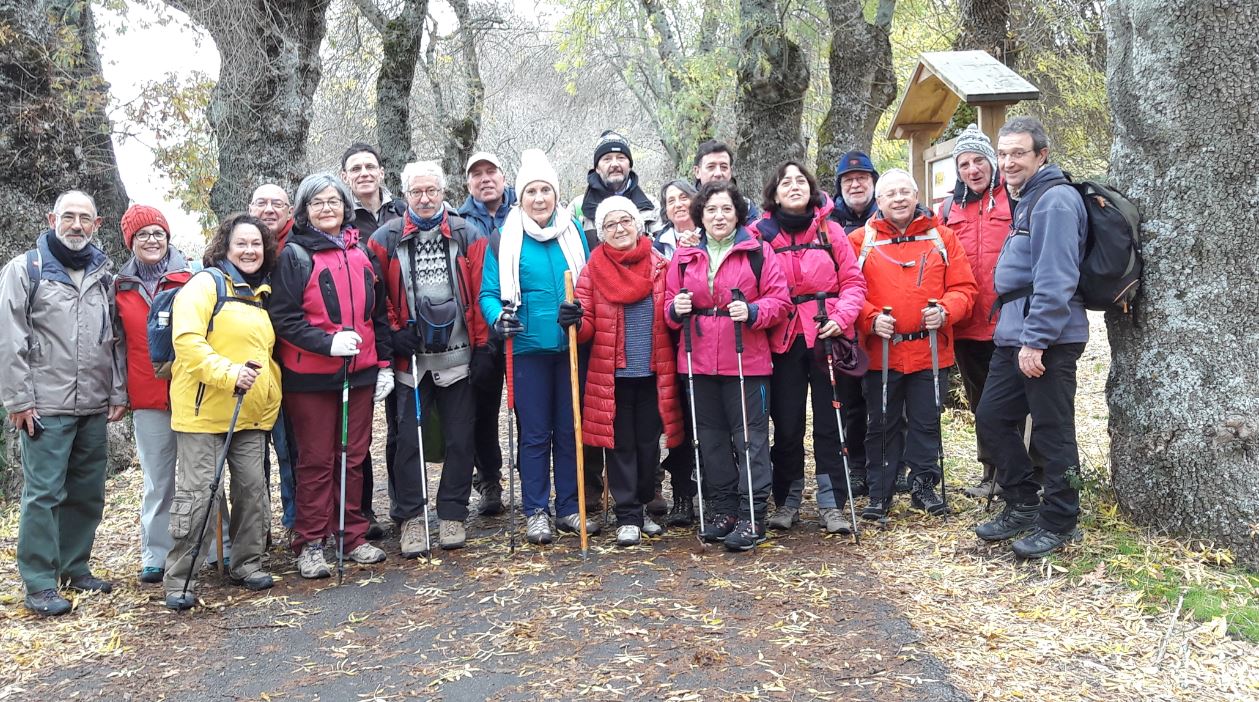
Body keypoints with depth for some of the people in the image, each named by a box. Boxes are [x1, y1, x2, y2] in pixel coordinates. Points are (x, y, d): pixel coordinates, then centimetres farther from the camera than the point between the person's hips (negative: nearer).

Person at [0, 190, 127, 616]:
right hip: (46, 406, -5)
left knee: (88, 492, 11)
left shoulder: (104, 276, 14)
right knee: (44, 493, -4)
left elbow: (116, 338, 15)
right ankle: (40, 585, 3)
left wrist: (119, 393, 8)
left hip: (94, 407, 5)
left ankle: (74, 567, 25)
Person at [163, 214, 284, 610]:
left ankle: (248, 563, 23)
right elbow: (187, 341, -18)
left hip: (250, 414, 7)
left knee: (252, 488, 8)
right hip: (204, 410, -7)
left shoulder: (261, 294, 17)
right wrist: (228, 373, -26)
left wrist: (272, 397, 14)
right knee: (197, 492, -4)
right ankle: (179, 579, 6)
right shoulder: (206, 283, -5)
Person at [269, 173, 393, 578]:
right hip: (311, 377, -4)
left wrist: (384, 362, 11)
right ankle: (310, 545, 11)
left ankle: (353, 536, 22)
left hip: (360, 373, 4)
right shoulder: (294, 256, -4)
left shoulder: (362, 253, 11)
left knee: (354, 457, 10)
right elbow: (283, 317, -10)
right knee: (317, 461, 2)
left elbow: (379, 312, 15)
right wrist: (328, 342, -21)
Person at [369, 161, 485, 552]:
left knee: (460, 438, 5)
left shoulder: (466, 235, 5)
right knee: (408, 437, 1)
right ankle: (410, 518, 12)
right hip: (410, 358, 0)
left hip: (457, 355, 1)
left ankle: (452, 514, 18)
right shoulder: (386, 239, 3)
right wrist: (394, 332, -5)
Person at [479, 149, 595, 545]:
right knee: (534, 433, 4)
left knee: (569, 430, 9)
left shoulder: (574, 231, 7)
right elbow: (489, 293, -1)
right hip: (528, 348, -2)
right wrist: (499, 317, -21)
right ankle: (536, 511, 15)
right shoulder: (506, 238, 0)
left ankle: (569, 508, 20)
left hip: (570, 346, 2)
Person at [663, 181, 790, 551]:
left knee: (750, 437, -1)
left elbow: (779, 301, -3)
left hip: (746, 362, -4)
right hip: (699, 362, 4)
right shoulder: (684, 256, 10)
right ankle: (723, 509, 24)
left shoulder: (758, 252, 0)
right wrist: (676, 309, -9)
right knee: (712, 438, 12)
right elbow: (670, 303, 13)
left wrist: (753, 312, -20)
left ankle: (752, 516, 6)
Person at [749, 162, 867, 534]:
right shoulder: (760, 233, 1)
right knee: (787, 425, 6)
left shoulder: (830, 230, 4)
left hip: (827, 337, 1)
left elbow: (853, 281, 3)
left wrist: (842, 316, -11)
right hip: (783, 341, 0)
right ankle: (787, 502, 19)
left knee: (829, 421, 5)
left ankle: (831, 504, 13)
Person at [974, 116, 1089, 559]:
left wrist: (1036, 339, -23)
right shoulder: (1024, 200, 18)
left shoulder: (1054, 201, -13)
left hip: (1046, 339, -10)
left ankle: (1059, 523, 13)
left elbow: (1055, 279, -21)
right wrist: (1017, 335, 19)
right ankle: (1022, 506, 26)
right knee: (992, 419, 13)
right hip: (1014, 336, 10)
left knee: (1051, 432, 0)